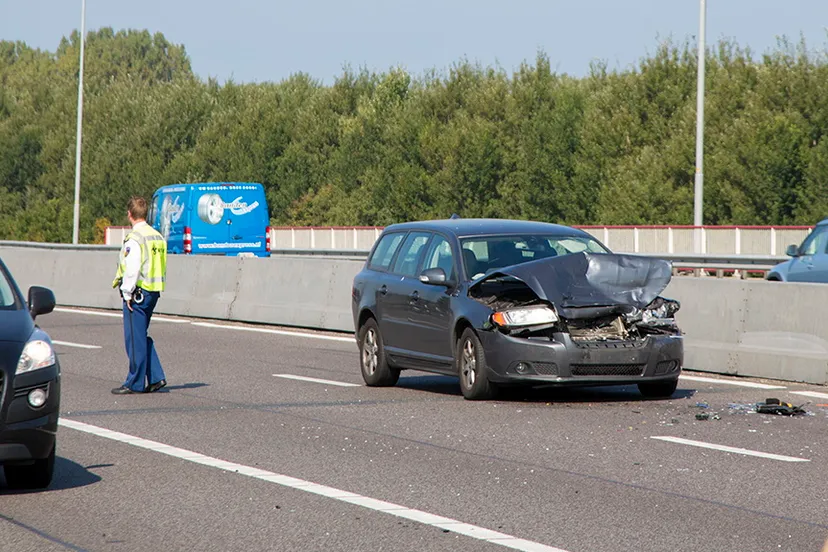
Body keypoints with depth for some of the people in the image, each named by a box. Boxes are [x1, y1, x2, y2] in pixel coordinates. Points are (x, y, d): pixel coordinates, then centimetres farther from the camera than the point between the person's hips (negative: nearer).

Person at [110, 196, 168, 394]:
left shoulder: (135, 238, -14)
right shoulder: (157, 236, 12)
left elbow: (132, 268, -19)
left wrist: (127, 294, -12)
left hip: (139, 292, -8)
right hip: (154, 292, 8)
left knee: (135, 338, -2)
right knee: (142, 337, 17)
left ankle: (135, 383, 3)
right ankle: (156, 377, 12)